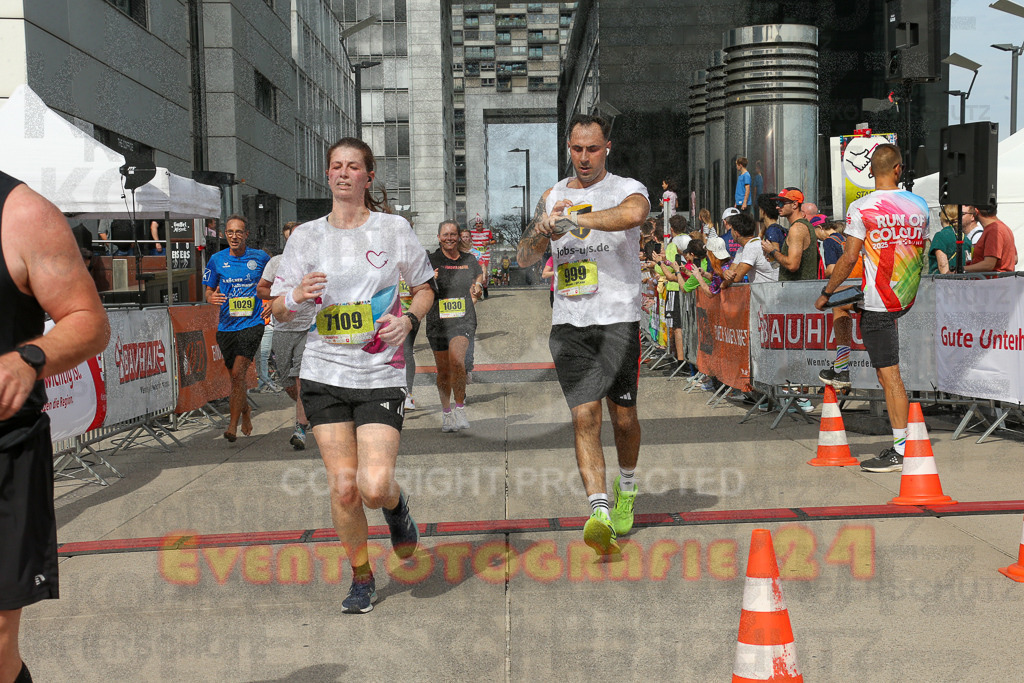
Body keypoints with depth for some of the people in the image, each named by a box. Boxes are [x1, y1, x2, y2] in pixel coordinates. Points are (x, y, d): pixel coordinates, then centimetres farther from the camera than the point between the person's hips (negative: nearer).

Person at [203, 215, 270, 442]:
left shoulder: (260, 258, 1)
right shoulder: (217, 260, 5)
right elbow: (208, 291, 12)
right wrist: (212, 298, -11)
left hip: (252, 323, -3)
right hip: (226, 326, 3)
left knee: (238, 373, -16)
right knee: (235, 375, 13)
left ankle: (233, 425, -10)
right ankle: (245, 410, 40)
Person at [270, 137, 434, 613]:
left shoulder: (394, 229, 2)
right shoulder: (306, 236, 6)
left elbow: (424, 286, 14)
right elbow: (279, 310, 9)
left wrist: (409, 318, -7)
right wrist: (297, 296, -14)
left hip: (381, 374, -2)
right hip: (324, 373, 2)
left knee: (374, 486, -14)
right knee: (342, 485, -1)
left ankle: (396, 504, 25)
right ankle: (362, 578, 21)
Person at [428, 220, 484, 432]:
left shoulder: (469, 260, 8)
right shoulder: (430, 260, 1)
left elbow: (479, 277, 24)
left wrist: (477, 289, 1)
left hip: (464, 319, 0)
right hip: (437, 322, 0)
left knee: (456, 360, -24)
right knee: (443, 370, 9)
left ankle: (460, 408, -8)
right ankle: (446, 413, 29)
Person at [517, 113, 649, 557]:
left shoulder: (627, 188, 1)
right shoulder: (553, 196, 15)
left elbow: (634, 213, -26)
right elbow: (526, 258, 12)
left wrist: (572, 221, -26)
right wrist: (541, 230, -9)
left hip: (618, 318, -2)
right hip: (569, 323, 3)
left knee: (623, 416, 6)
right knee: (584, 414, -9)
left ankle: (627, 490, 32)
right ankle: (600, 511, -13)